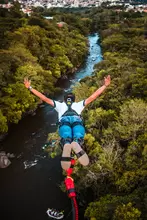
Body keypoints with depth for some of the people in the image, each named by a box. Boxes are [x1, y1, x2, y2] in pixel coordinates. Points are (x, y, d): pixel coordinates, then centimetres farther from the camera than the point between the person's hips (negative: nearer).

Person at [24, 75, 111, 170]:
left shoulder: (59, 105, 40)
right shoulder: (79, 104, 40)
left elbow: (45, 98, 38)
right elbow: (92, 97, 38)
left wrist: (30, 88, 44)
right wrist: (105, 85, 46)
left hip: (64, 120, 0)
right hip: (77, 120, 0)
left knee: (66, 137, -29)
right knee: (78, 136, -28)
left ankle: (67, 145, -65)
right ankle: (76, 144, -64)